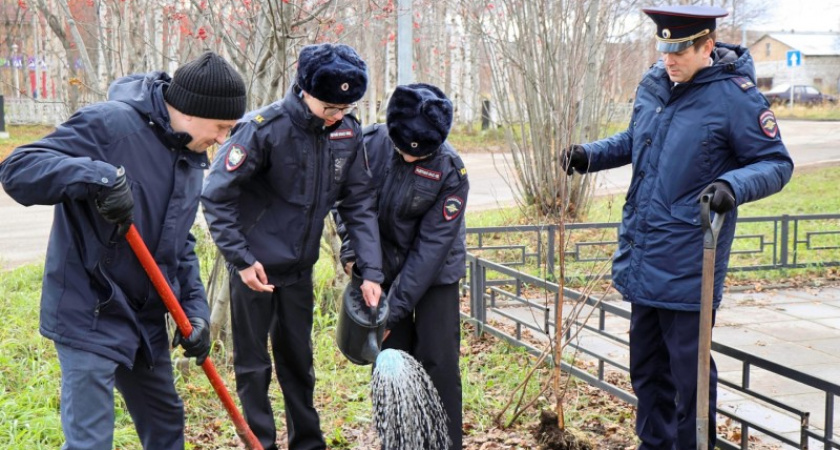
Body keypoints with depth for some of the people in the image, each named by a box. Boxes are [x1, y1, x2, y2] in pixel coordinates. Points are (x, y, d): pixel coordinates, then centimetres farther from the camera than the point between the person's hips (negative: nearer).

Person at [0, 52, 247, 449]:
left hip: (147, 318, 8)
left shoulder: (190, 158, 9)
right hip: (89, 315, -8)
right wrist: (98, 176, -37)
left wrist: (195, 310, 5)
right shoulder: (110, 123, -17)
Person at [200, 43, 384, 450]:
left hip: (299, 267, 5)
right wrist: (241, 260, -18)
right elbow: (215, 195, -16)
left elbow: (359, 204, 0)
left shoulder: (348, 131, -5)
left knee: (298, 360, 17)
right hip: (255, 268, -5)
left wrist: (371, 271, -8)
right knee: (253, 366, 5)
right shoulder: (263, 128, -20)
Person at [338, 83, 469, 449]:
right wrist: (351, 250, -11)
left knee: (439, 363, -3)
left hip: (435, 275, -2)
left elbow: (432, 244, -21)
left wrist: (396, 306, -22)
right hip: (384, 269, 3)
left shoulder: (450, 170, -21)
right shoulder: (370, 144, -14)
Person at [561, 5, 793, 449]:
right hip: (642, 254, 7)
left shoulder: (734, 96, -14)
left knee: (688, 368, 3)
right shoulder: (652, 84, 6)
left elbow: (776, 163, -10)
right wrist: (590, 154, 6)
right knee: (646, 363, 19)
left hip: (687, 263, -7)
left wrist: (733, 186, -28)